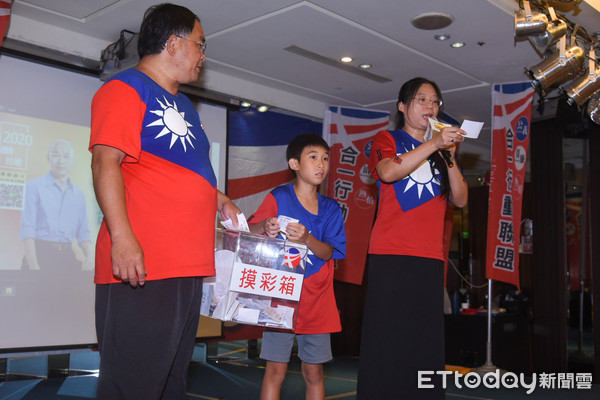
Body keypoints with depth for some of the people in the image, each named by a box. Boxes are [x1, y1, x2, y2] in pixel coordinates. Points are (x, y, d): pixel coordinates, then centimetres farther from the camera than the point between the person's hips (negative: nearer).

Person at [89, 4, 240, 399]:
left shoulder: (183, 104, 23)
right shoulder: (125, 89, -5)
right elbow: (106, 162, -16)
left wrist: (219, 200, 17)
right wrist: (122, 238, -25)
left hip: (188, 269, 10)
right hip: (141, 269, -9)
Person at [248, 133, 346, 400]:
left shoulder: (331, 208, 7)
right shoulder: (278, 198, -2)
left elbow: (329, 253, -4)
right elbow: (249, 232, -5)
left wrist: (307, 239, -24)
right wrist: (264, 226, -27)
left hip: (316, 301, 3)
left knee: (314, 371, 8)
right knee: (276, 370, -2)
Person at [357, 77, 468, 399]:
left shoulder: (439, 153, 24)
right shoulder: (387, 139, 11)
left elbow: (460, 199, 12)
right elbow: (389, 172, -12)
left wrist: (449, 156, 0)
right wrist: (433, 144, -16)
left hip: (430, 257, 4)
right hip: (390, 254, -4)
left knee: (427, 341, 0)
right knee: (385, 338, -7)